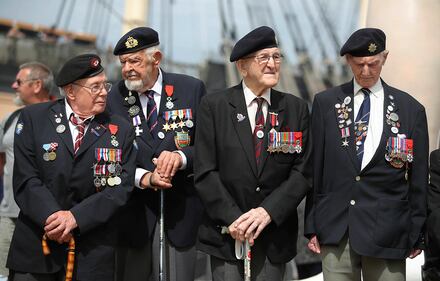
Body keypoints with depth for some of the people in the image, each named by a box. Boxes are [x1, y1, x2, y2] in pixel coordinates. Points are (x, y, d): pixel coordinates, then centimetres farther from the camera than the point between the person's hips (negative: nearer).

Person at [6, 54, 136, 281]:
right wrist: (53, 217, -19)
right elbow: (26, 179, -6)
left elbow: (120, 187, -5)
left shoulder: (120, 131, 3)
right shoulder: (33, 118, 1)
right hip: (35, 244, 0)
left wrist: (75, 217, -16)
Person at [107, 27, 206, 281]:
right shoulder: (113, 98, 1)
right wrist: (145, 178, -17)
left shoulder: (191, 89, 0)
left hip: (180, 212, -1)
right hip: (133, 212, 1)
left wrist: (182, 157, -20)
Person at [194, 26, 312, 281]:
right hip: (226, 233, -1)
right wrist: (232, 219, -12)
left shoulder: (297, 109, 4)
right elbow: (205, 171, -4)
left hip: (275, 235, 1)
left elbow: (303, 172, -1)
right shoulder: (214, 106, 0)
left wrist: (268, 211, -13)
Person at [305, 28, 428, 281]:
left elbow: (419, 179, 6)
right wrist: (312, 226, 4)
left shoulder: (411, 109, 5)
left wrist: (417, 234, 6)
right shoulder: (326, 103, 7)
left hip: (387, 232, 0)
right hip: (335, 230, 1)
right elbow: (315, 167, 7)